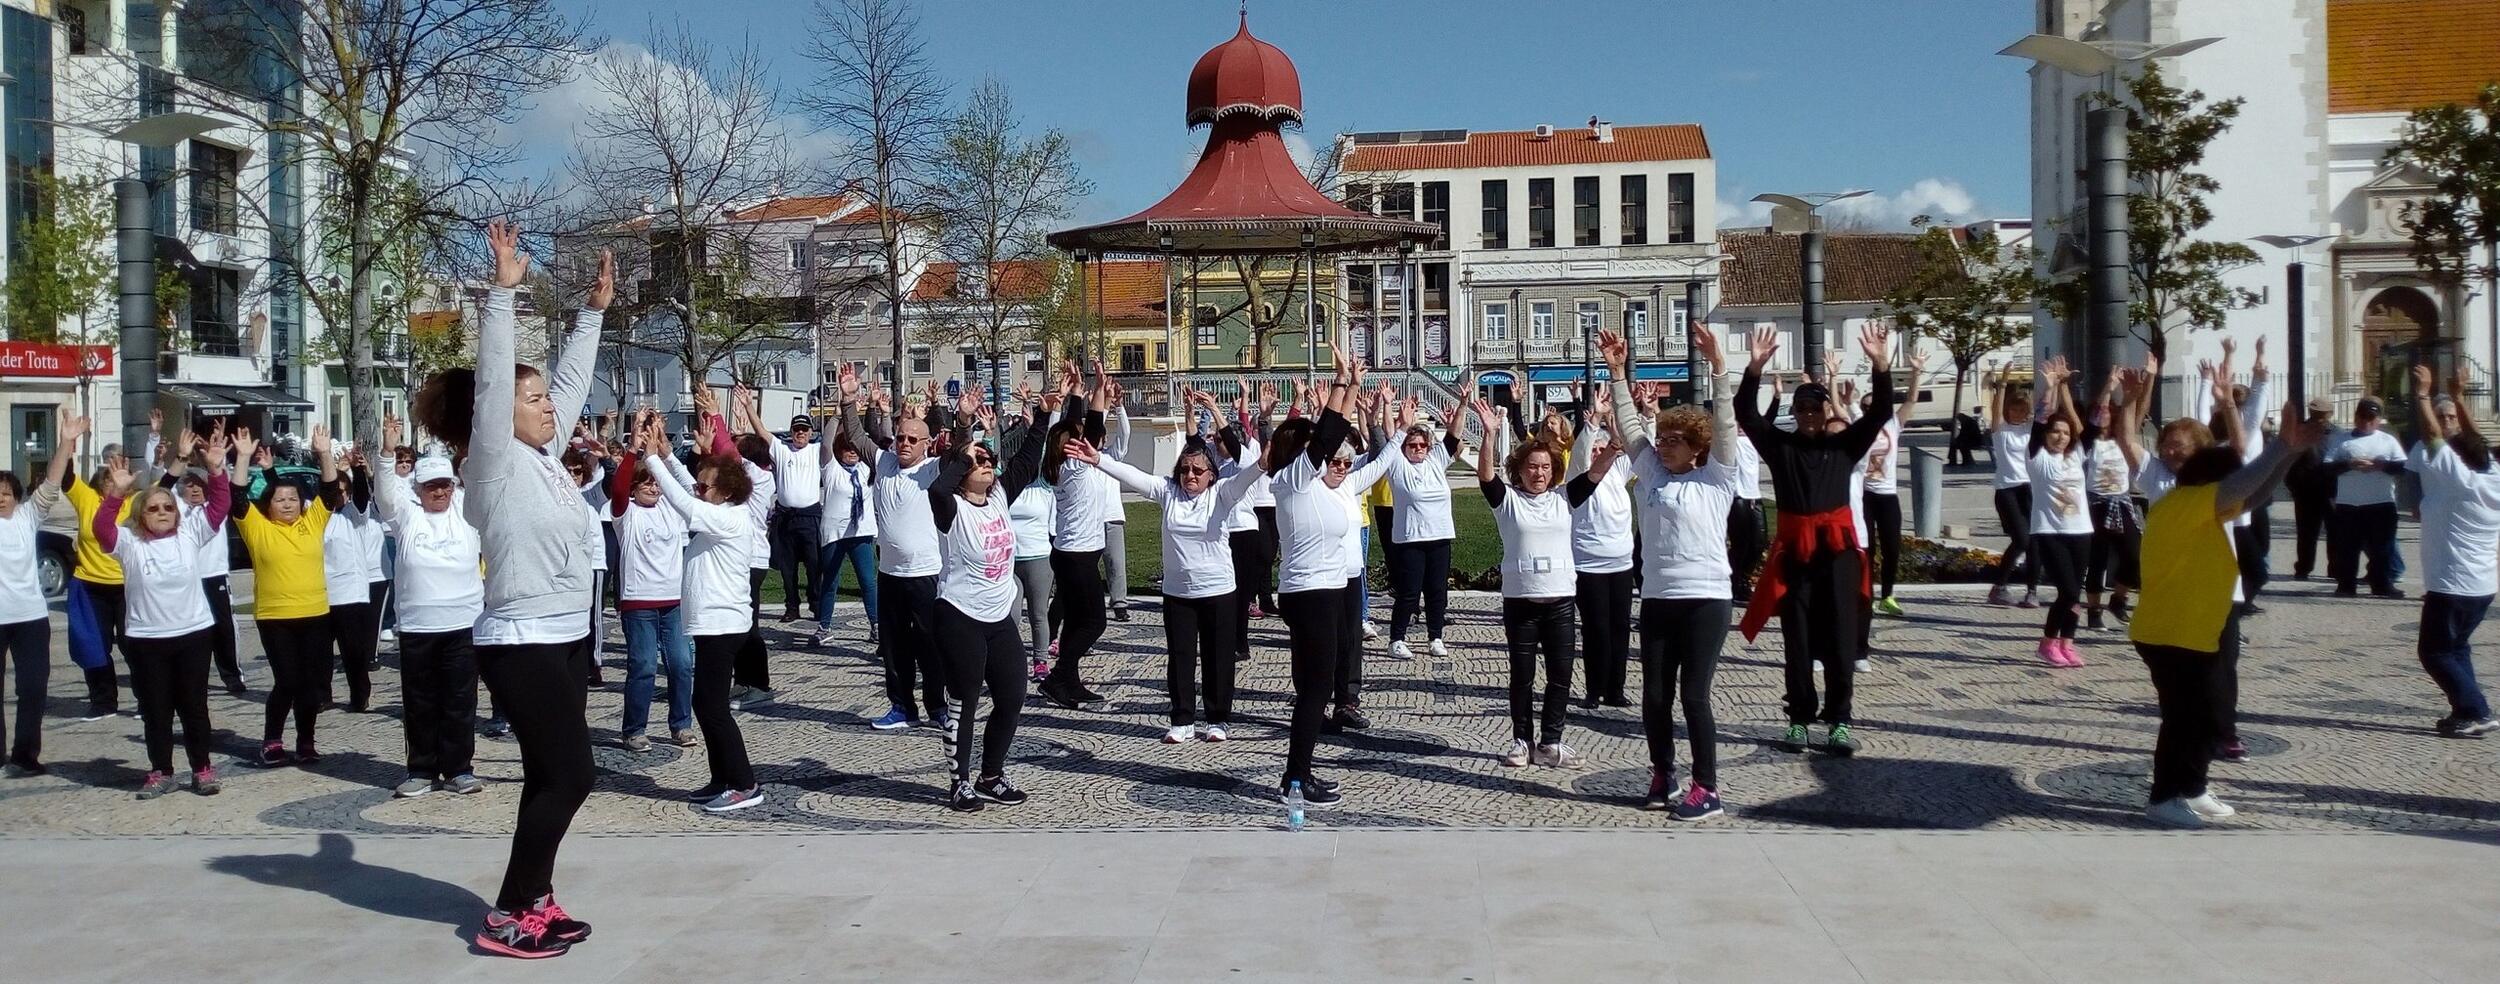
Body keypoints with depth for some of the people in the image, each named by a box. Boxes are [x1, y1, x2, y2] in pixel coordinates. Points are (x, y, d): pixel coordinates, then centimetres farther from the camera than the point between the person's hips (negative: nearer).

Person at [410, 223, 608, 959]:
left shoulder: (544, 457, 10)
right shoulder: (494, 463, -11)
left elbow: (570, 379, 18)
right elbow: (490, 379, -20)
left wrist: (594, 311, 18)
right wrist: (503, 290, -23)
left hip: (565, 638, 9)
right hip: (522, 644, -9)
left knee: (553, 778, 11)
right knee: (567, 776, -7)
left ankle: (534, 899, 20)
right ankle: (508, 917, 1)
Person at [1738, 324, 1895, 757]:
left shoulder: (1844, 444, 7)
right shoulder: (1779, 444, 5)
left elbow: (1881, 413, -2)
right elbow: (1745, 413, -6)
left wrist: (1881, 365, -16)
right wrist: (1756, 367, -19)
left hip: (1837, 547, 0)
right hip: (1794, 549, 0)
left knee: (1840, 638, 1)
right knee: (1797, 640, 5)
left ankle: (1839, 721, 6)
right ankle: (1799, 719, 13)